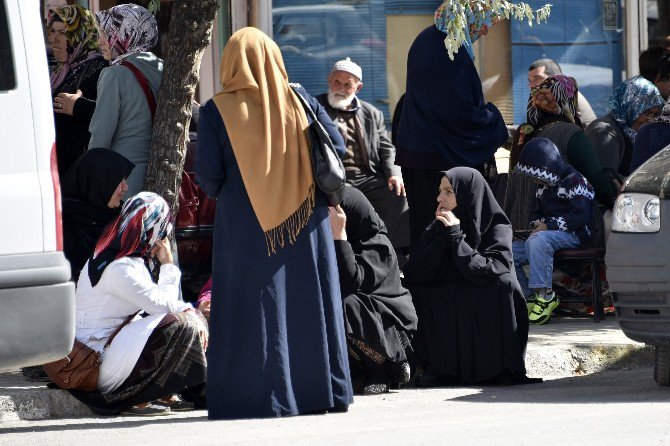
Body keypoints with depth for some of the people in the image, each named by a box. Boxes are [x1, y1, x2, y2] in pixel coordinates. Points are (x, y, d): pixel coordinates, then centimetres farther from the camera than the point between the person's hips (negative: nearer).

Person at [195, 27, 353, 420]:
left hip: (244, 225, -2)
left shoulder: (217, 111, -8)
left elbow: (208, 175, -10)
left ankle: (261, 397, -1)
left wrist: (217, 191, 12)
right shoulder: (300, 100, 0)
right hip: (304, 224, 2)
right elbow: (337, 148, 3)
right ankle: (321, 390, 15)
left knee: (254, 307, 2)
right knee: (307, 302, 10)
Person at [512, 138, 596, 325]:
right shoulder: (544, 186, 19)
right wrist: (536, 224, 4)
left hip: (572, 236, -9)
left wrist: (548, 225, -18)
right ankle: (530, 297, -7)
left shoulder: (575, 181, -10)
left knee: (538, 240, -40)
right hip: (547, 234, 9)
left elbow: (581, 216, -19)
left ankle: (544, 294, -38)